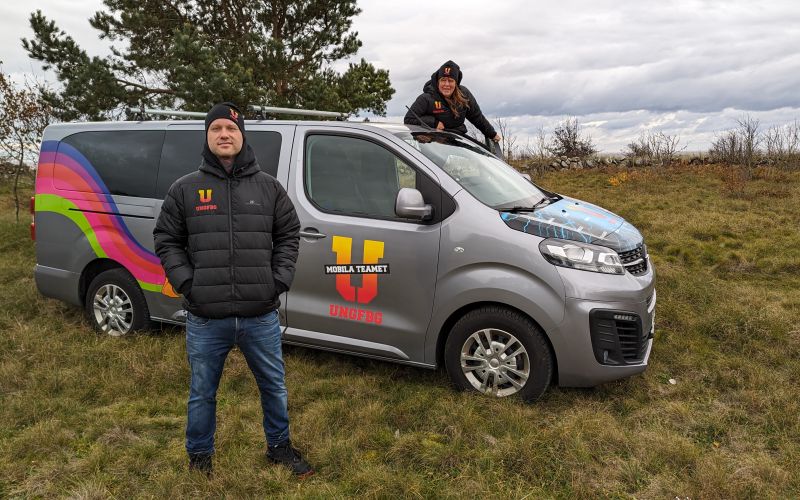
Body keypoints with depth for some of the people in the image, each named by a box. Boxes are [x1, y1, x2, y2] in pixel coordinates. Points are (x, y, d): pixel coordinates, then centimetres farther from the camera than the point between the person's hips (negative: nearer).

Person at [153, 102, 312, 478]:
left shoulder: (268, 186, 5)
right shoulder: (185, 189, 2)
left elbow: (288, 235, 9)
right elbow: (166, 241, 6)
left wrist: (279, 280, -2)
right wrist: (187, 284, -6)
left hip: (261, 316, 1)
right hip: (206, 320, -1)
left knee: (274, 387, 16)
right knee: (202, 394, 15)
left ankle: (279, 447, 39)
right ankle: (200, 456, 37)